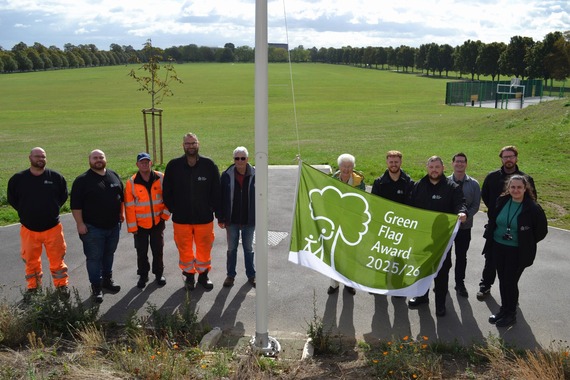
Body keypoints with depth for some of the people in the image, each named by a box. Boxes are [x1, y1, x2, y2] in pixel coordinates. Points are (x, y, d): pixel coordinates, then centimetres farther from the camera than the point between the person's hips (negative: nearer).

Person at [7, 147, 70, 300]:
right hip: (29, 229, 1)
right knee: (31, 260, 13)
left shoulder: (56, 177, -6)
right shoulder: (18, 178, -6)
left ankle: (62, 285, 24)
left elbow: (63, 195, 10)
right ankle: (33, 287, 31)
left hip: (53, 227, -1)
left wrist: (53, 210, 5)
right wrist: (25, 212, 5)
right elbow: (12, 199, 9)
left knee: (57, 259, 8)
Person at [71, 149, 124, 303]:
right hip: (93, 228, -5)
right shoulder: (82, 180, -9)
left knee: (109, 254, 17)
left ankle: (107, 279, 33)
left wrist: (121, 213, 13)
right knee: (94, 257, 2)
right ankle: (96, 286, 13)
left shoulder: (114, 176, 7)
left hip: (114, 226, 5)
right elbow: (76, 204, -10)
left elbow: (121, 196, 17)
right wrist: (80, 224, -13)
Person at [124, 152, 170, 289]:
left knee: (158, 250, 10)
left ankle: (159, 273, 26)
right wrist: (132, 226, -7)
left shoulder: (161, 178, -6)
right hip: (140, 224, 0)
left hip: (157, 222, 1)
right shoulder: (131, 182, -9)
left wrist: (166, 213, -3)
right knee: (141, 252, 9)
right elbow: (129, 206, -6)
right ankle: (143, 275, 25)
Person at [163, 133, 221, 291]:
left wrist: (213, 209, -1)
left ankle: (203, 275, 30)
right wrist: (173, 209, 2)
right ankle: (189, 276, 29)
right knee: (185, 249, 10)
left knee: (204, 248, 11)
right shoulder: (173, 165, -2)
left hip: (204, 217, 0)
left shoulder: (209, 165, -4)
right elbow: (167, 191, 5)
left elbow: (216, 190, 2)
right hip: (181, 218, 0)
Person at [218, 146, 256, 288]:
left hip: (249, 220, 0)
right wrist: (221, 218, -4)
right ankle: (230, 275, 25)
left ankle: (251, 275, 26)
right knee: (231, 248, 12)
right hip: (232, 220, 0)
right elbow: (221, 198, -2)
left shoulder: (255, 175, -5)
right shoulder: (227, 175, -5)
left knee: (248, 248, 13)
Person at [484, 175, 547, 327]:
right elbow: (493, 221, 13)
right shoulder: (502, 201, -3)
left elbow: (541, 230, -4)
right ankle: (504, 309, 30)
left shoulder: (532, 208, -14)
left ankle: (511, 314, 19)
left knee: (511, 281, 1)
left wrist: (527, 243, -1)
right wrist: (489, 236, 10)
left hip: (517, 252, -4)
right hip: (498, 247, 4)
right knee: (502, 280, 13)